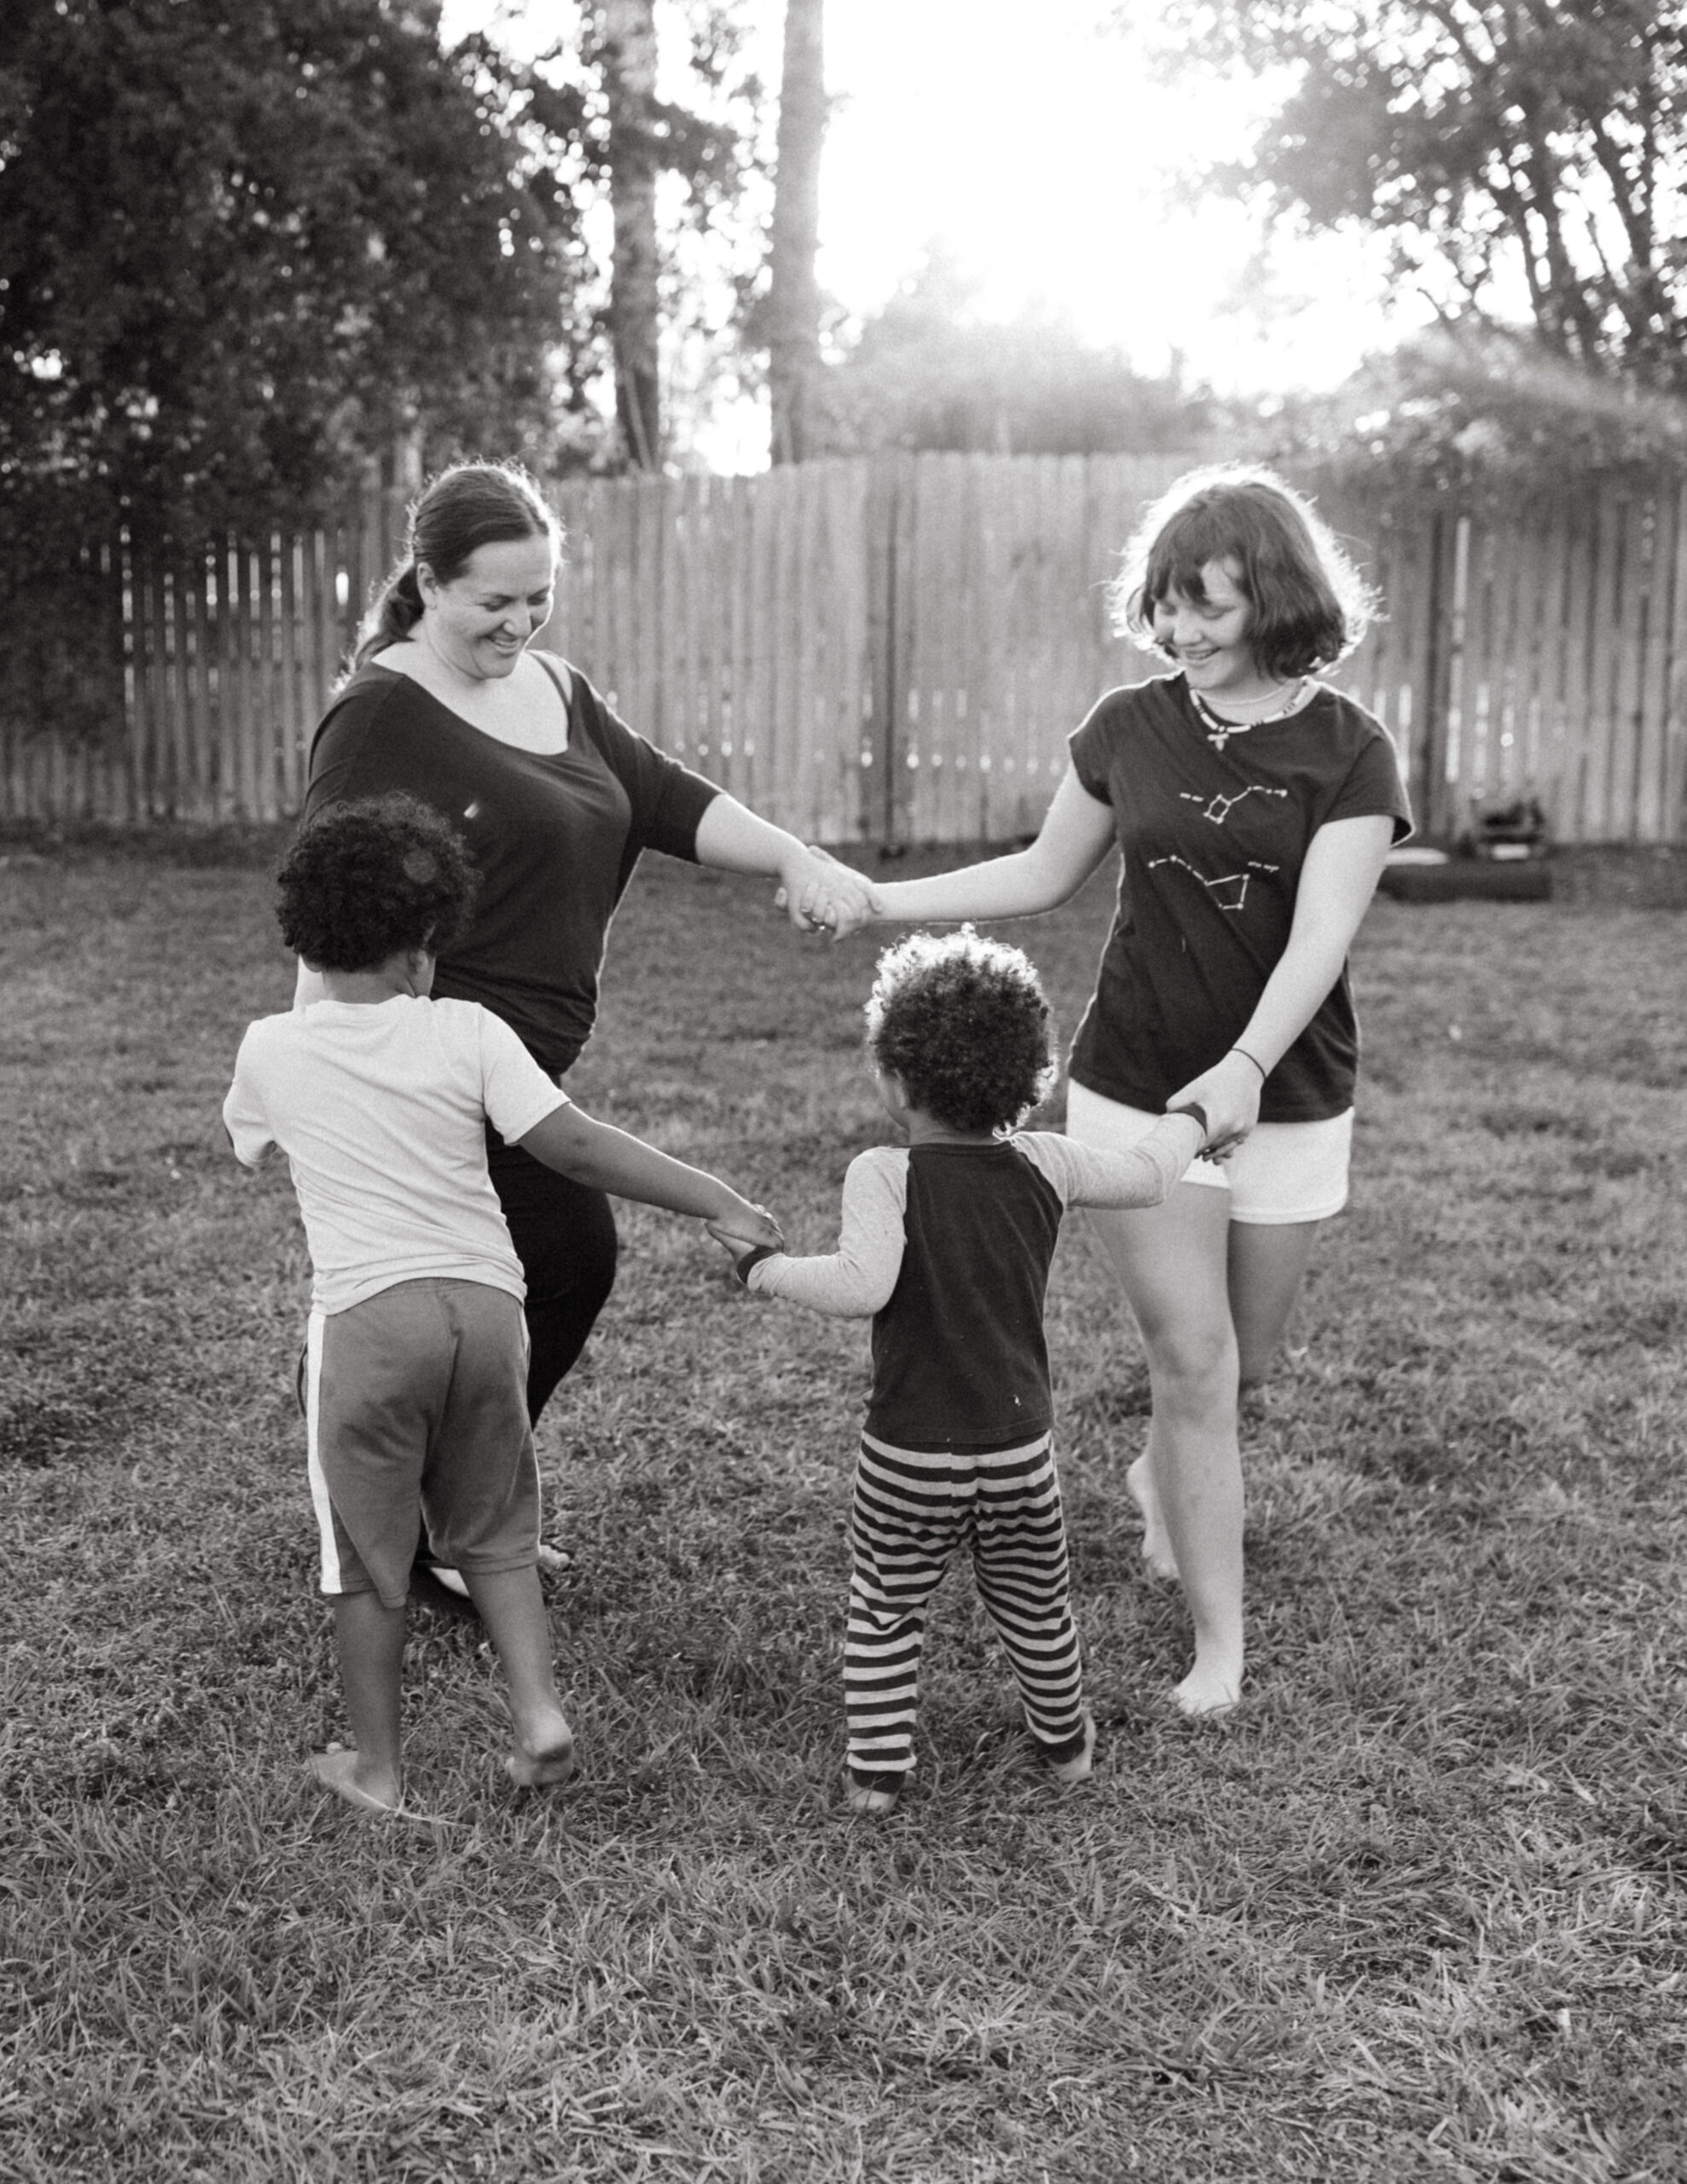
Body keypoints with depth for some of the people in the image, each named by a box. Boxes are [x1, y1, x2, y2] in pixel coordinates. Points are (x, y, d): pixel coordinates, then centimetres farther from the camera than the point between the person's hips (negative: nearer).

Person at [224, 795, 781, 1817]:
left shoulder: (271, 1050, 1)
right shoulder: (467, 1032, -3)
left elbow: (251, 1142, 23)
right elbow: (575, 1145, -10)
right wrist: (720, 1202, -6)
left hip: (367, 1312, -1)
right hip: (486, 1306, 1)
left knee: (367, 1553, 14)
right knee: (496, 1534, 21)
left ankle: (378, 1769, 24)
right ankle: (541, 1713, 10)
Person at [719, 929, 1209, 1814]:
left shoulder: (884, 1175, -17)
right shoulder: (1044, 1164, -3)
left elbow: (861, 1287, -30)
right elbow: (1147, 1177, 11)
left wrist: (765, 1265, -16)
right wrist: (1190, 1117, 30)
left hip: (908, 1458, -4)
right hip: (1023, 1451, 4)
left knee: (882, 1612, 17)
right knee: (1035, 1607, 24)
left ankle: (877, 1769, 20)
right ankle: (1065, 1741, 42)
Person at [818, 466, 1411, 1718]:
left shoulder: (1349, 753, -7)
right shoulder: (1131, 728, 0)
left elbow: (1320, 937, -18)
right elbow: (1043, 877, 11)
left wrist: (1243, 1069, -34)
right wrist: (877, 901, 3)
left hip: (1290, 1103, 0)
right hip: (1135, 1089, 0)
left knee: (1247, 1361, 15)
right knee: (1193, 1364, -3)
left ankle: (1162, 1480, 49)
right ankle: (1221, 1642, 10)